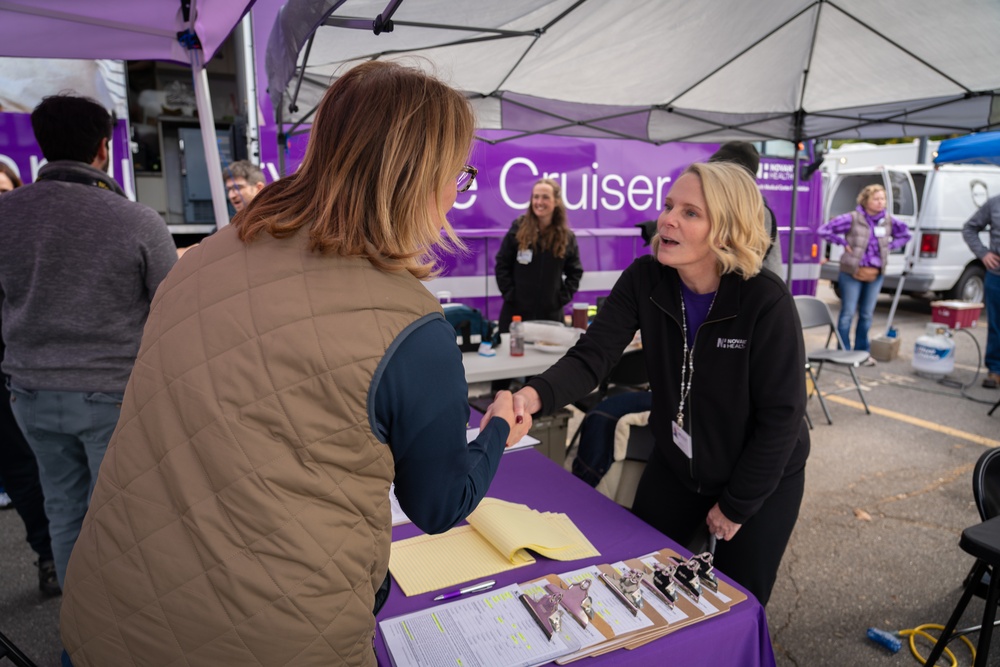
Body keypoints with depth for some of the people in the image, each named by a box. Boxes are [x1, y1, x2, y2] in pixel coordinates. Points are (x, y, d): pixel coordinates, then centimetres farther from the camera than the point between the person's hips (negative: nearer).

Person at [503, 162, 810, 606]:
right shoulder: (644, 280, -16)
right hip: (674, 465, 4)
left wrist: (735, 506, -13)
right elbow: (592, 355, -23)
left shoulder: (766, 302, -27)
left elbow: (781, 415, -20)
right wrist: (535, 395, -44)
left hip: (762, 477, -3)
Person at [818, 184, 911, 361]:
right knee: (848, 313, 0)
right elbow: (824, 230, -9)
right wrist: (843, 243, -11)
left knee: (867, 315, 12)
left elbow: (905, 234, 21)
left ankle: (862, 352, 23)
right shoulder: (852, 219, -11)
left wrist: (889, 246, 6)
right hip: (852, 273, -5)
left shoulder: (889, 221, 4)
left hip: (875, 275, 5)